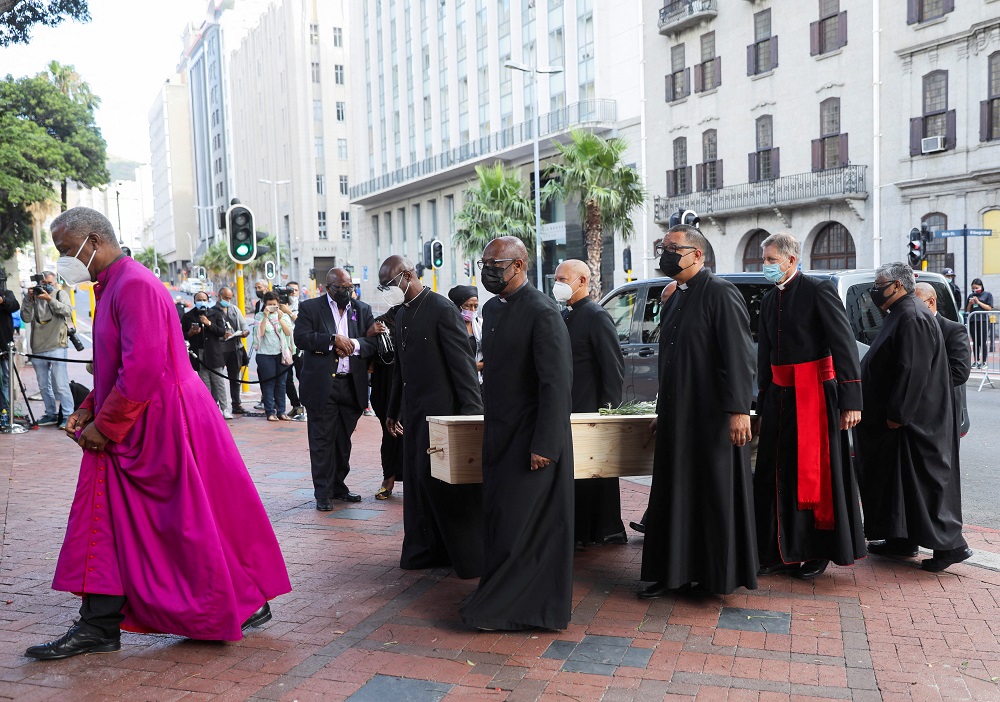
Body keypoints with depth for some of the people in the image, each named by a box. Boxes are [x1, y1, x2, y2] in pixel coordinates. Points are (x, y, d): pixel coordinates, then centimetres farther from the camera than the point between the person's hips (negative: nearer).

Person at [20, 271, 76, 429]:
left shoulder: (61, 294, 5)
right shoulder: (32, 297, 11)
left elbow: (67, 311, -12)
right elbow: (26, 318, -1)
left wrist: (49, 299, -21)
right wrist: (30, 299, -12)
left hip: (57, 347, -4)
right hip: (37, 349, 4)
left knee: (60, 384, -8)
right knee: (44, 386, 12)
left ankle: (67, 416, -3)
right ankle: (51, 414, 22)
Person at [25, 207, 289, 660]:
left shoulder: (135, 285, -17)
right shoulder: (110, 286, 15)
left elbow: (143, 368, -25)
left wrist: (104, 425, -17)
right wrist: (88, 409, 9)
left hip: (168, 426, -10)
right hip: (127, 431, 10)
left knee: (198, 521, 2)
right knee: (104, 518, 9)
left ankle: (248, 604, 21)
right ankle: (99, 626, 18)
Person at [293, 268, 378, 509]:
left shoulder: (362, 309, 12)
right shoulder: (310, 308, 2)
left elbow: (373, 342, 4)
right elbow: (301, 337, -12)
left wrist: (353, 344, -14)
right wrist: (333, 339, -17)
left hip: (352, 386, 4)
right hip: (322, 386, -4)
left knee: (343, 440, 13)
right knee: (322, 441, -1)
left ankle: (338, 486, 26)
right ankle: (323, 493, 6)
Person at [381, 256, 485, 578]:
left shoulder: (441, 309, -11)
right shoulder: (402, 314, 15)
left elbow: (463, 362, -14)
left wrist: (472, 412, -17)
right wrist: (393, 411, 22)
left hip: (441, 410, -8)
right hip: (413, 412, 8)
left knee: (441, 481, -7)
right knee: (417, 481, 9)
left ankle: (470, 556, 5)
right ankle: (425, 551, 19)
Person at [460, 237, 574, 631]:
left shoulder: (542, 313, -15)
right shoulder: (492, 308, 12)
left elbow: (556, 383, -19)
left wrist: (544, 446, -21)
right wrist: (489, 426, 17)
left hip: (531, 437, -8)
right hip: (499, 435, 8)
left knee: (520, 526, 0)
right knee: (498, 521, 13)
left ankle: (502, 608, 12)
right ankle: (500, 596, 26)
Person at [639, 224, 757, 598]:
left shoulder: (721, 293, -10)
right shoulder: (675, 298, 15)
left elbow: (739, 356, -16)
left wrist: (739, 409, -22)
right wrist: (662, 412, 21)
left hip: (712, 415, -8)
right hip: (677, 416, 8)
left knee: (717, 493, 2)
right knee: (676, 493, 10)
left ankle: (721, 573, 14)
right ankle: (676, 571, 19)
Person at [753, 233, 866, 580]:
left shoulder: (819, 290, -8)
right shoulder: (769, 300, 13)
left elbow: (844, 344, -13)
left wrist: (851, 401, -18)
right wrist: (762, 405, 15)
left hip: (815, 394, -6)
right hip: (780, 394, 6)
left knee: (815, 472, 2)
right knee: (778, 473, 5)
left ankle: (817, 552, 15)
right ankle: (782, 551, 14)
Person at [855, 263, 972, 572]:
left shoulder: (912, 318, -19)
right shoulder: (902, 314, 14)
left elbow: (913, 371, -24)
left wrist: (897, 414, -22)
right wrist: (894, 412, 21)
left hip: (912, 422, -11)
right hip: (902, 415, 11)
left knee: (925, 478, -4)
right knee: (898, 477, 14)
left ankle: (949, 544, 3)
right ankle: (901, 538, 22)